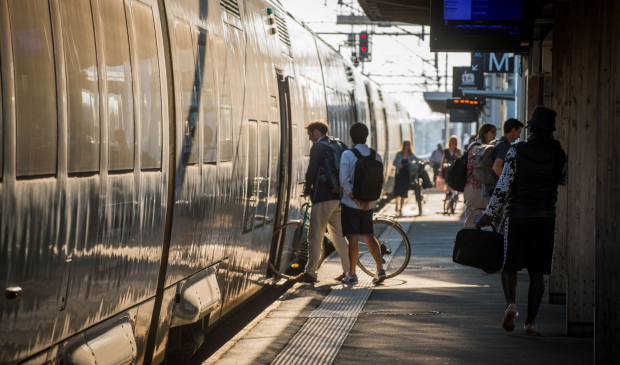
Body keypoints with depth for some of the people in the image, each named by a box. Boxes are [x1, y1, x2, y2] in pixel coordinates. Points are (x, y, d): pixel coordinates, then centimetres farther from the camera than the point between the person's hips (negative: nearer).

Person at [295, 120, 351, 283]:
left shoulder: (317, 148, -10)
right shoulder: (340, 146, 14)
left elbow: (311, 172, -17)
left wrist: (307, 189, 0)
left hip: (323, 197, -8)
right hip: (339, 196, 8)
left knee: (315, 236, -2)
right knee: (338, 234, 14)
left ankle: (310, 272, 1)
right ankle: (348, 271, 11)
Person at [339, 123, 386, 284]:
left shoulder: (348, 155, -11)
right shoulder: (376, 156, 3)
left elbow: (344, 180, -18)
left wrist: (354, 197, -12)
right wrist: (369, 199, -3)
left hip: (351, 204, -5)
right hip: (369, 204, 5)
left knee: (353, 238, -2)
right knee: (369, 236, 16)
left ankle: (352, 274, 2)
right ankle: (380, 268, 7)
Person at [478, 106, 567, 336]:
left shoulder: (516, 151, -6)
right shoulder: (558, 154, 1)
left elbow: (503, 186, -8)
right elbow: (564, 179, 19)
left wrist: (490, 213, 1)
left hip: (517, 214, -2)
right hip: (546, 216, 2)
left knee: (509, 265, 7)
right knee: (537, 272, 7)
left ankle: (510, 303, -18)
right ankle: (531, 320, 5)